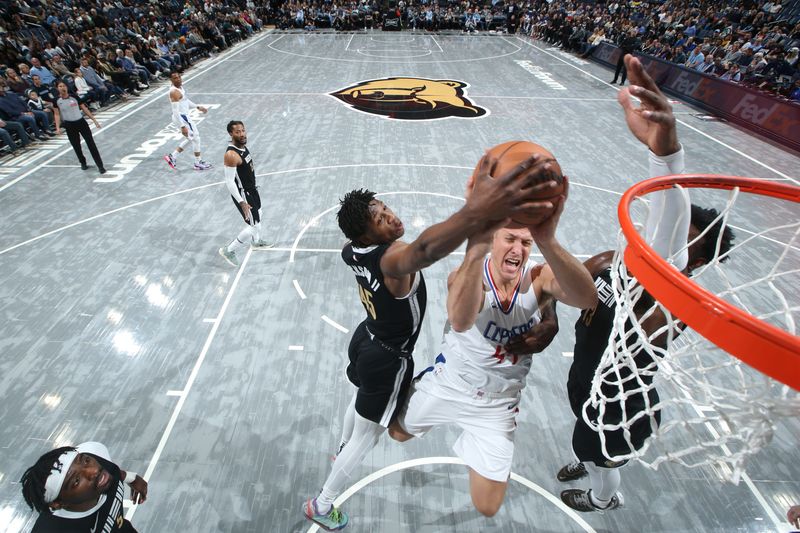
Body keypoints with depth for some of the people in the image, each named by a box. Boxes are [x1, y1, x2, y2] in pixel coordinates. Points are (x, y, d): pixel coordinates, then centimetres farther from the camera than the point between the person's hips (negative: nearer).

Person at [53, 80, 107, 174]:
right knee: (76, 146, 7)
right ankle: (83, 163, 27)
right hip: (69, 125, 1)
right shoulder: (56, 100, -3)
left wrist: (94, 120, 1)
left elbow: (84, 109, 4)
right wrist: (58, 127, -9)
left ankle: (100, 165, -6)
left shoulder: (74, 97, -3)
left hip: (81, 122, -1)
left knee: (91, 143, -6)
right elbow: (57, 115, 1)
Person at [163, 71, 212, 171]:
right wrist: (182, 126, -29)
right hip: (181, 118, -10)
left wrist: (197, 107, 18)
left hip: (184, 116, 10)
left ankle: (172, 157, 25)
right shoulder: (174, 92, -23)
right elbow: (175, 111, -26)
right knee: (196, 138, 1)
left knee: (190, 139, 21)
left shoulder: (181, 87, 6)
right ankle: (198, 164, 13)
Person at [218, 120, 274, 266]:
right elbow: (229, 182, -27)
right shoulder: (231, 155, -29)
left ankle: (257, 241, 55)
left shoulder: (242, 145, 0)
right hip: (243, 194, -10)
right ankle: (229, 250, 12)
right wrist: (241, 202, -29)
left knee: (258, 215, 29)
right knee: (253, 226, -5)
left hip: (251, 189, 10)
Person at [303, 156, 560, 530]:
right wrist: (474, 214, -82)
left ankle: (343, 449, 66)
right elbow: (423, 250, -66)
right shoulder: (392, 260, -39)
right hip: (388, 360, -8)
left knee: (360, 400, 35)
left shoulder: (352, 251, -13)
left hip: (366, 340, 8)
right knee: (365, 437, 14)